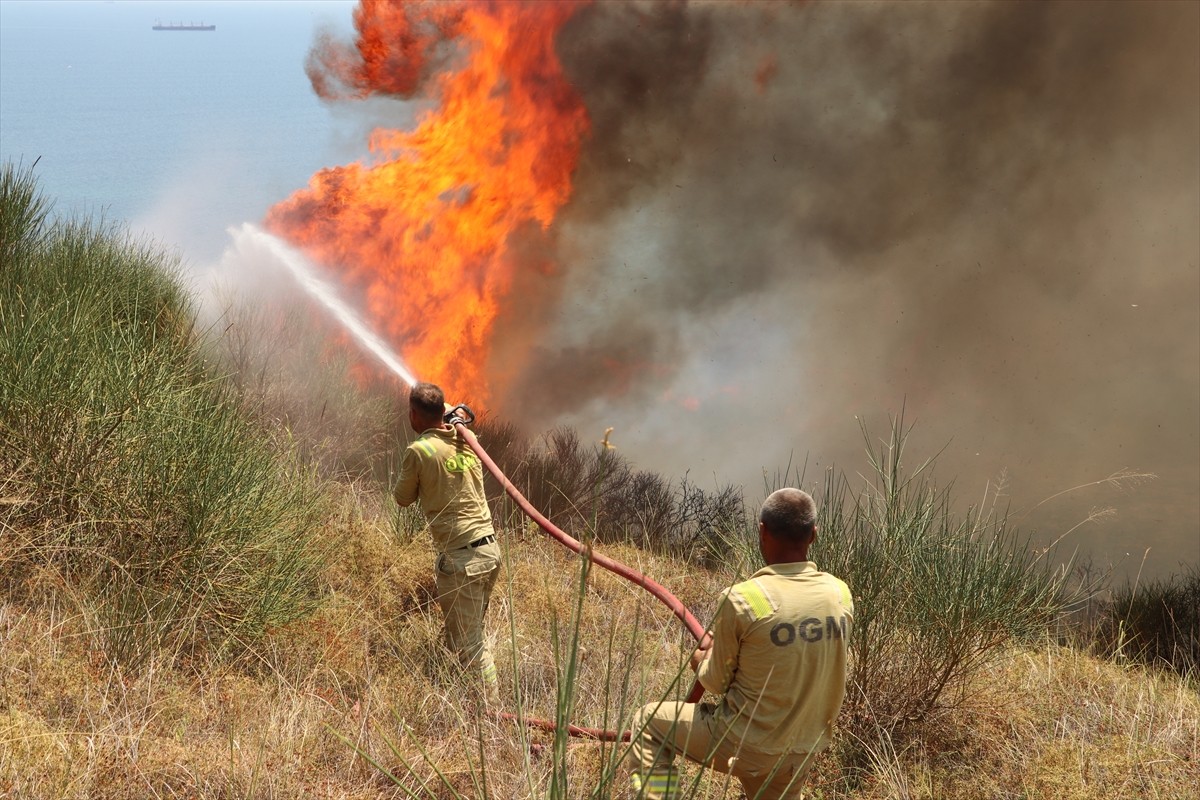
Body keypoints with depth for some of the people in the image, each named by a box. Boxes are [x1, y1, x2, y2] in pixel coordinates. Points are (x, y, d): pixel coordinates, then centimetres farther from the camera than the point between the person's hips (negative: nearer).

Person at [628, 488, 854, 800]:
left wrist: (702, 660, 16)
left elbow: (716, 682, -8)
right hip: (802, 753, 5)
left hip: (744, 745, -5)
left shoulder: (741, 599, -20)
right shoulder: (841, 595, -5)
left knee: (648, 723, 15)